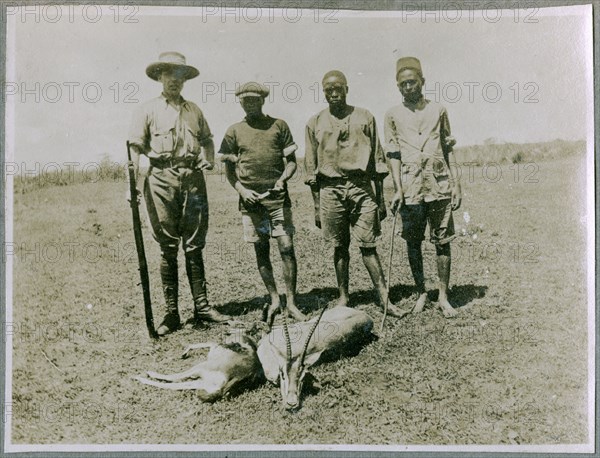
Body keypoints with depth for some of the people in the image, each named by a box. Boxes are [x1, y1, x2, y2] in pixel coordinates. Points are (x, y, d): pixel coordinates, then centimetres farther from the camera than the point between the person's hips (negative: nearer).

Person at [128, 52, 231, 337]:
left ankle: (201, 306, 13)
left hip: (193, 178, 3)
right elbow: (136, 147, -1)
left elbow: (207, 139, 28)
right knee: (168, 248, 0)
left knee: (194, 246, 6)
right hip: (162, 179, -3)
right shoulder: (148, 110, 6)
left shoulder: (194, 110, 17)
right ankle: (171, 313, 7)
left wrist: (208, 160, 8)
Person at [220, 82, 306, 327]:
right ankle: (274, 299, 21)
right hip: (250, 198, 1)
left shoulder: (278, 125, 8)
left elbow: (291, 160, 8)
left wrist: (283, 178, -12)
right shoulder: (234, 131, 9)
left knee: (286, 247, -7)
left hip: (277, 195, -1)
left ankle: (291, 303, 2)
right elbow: (229, 169, 11)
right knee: (261, 250, 7)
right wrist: (242, 190, -5)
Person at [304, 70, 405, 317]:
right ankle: (343, 297, 16)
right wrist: (316, 204, 5)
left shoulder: (365, 117, 8)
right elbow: (311, 165, 9)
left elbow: (377, 158, 9)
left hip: (361, 187, -1)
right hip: (330, 189, 1)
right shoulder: (315, 123, 9)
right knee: (339, 246, 7)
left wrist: (380, 197, 5)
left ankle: (384, 298, 2)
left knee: (368, 245, -3)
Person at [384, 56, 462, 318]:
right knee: (413, 243, 5)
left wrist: (456, 184, 4)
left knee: (443, 241, 1)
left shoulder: (438, 111, 11)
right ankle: (421, 293, 20)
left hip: (440, 184, 1)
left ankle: (443, 297, 9)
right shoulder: (393, 115, 8)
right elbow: (393, 154, 2)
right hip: (410, 187, 0)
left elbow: (448, 149, 11)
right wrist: (398, 189, -7)